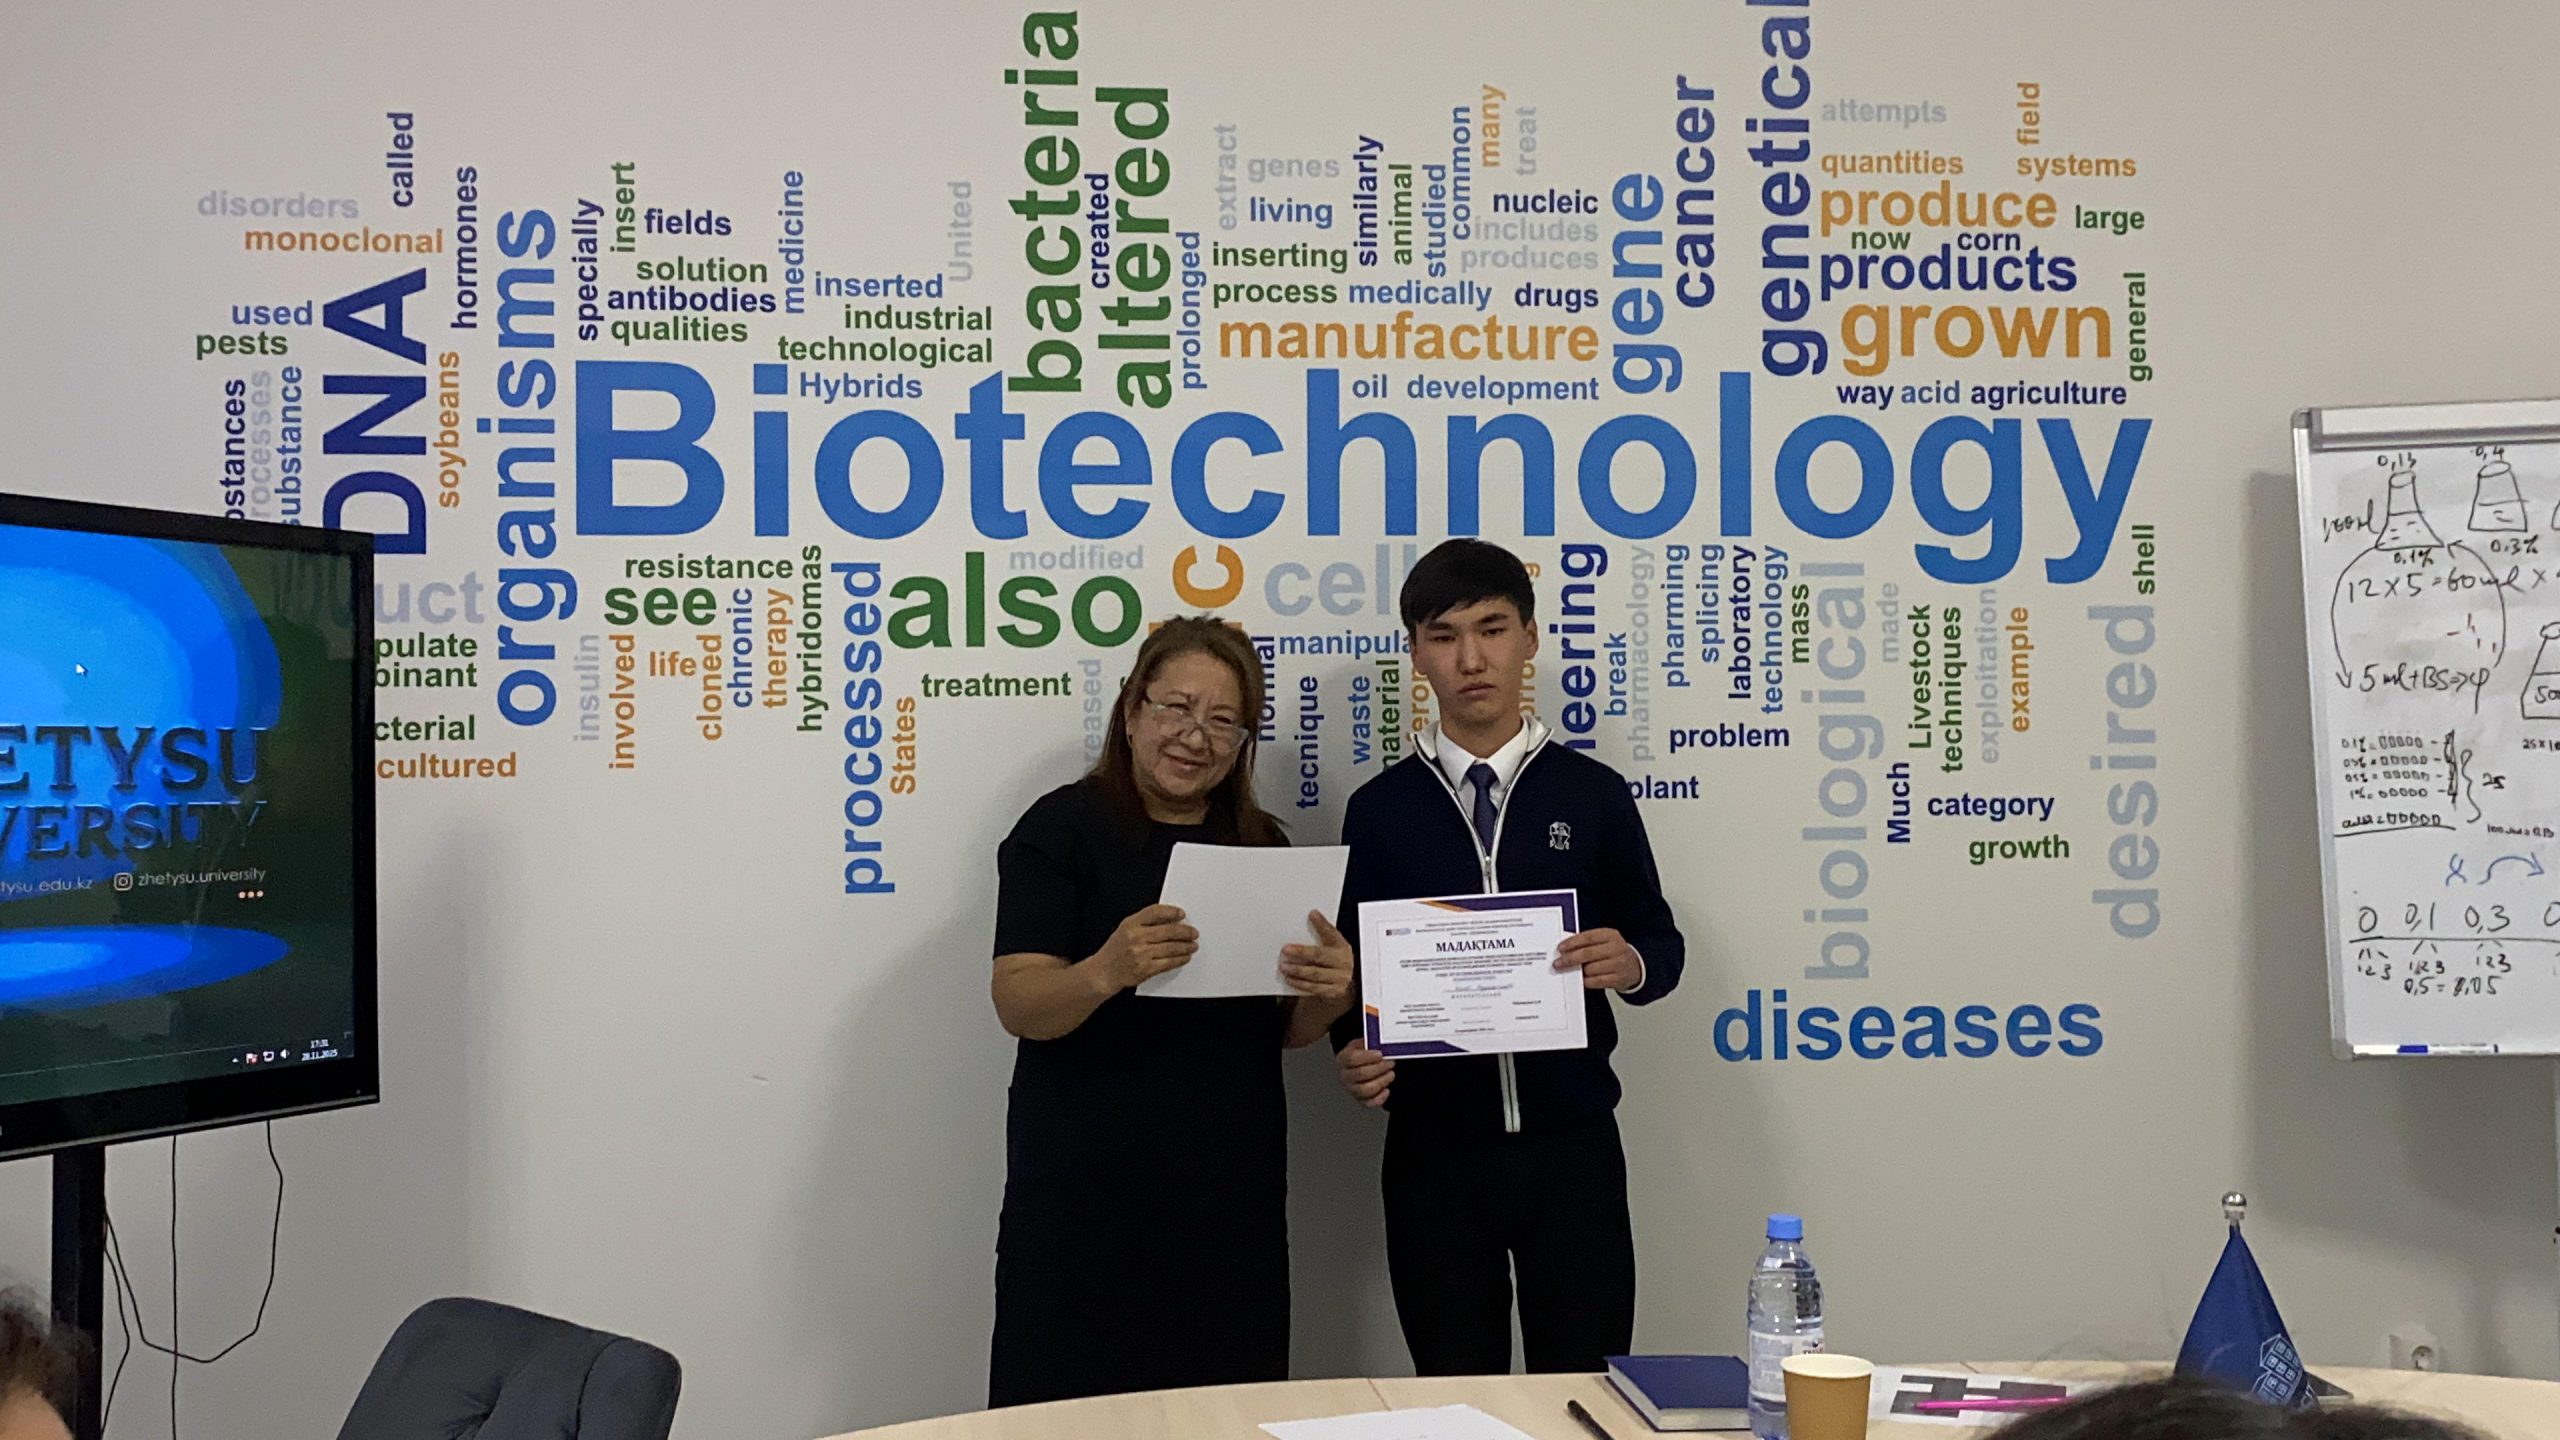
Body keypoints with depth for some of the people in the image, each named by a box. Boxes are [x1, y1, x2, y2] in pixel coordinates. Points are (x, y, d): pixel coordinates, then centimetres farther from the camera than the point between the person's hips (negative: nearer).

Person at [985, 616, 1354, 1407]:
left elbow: (1284, 1026, 13)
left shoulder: (1262, 844, 10)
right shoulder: (1061, 827, -4)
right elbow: (1021, 1005, -12)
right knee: (1074, 1403, 1)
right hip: (1086, 1193, -4)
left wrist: (1328, 992, -10)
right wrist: (1106, 972, -33)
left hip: (1232, 1190, 4)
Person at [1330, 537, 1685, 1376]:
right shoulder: (1379, 809, 5)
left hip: (1570, 1140, 0)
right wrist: (1353, 1051, -12)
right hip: (1434, 1145, 1)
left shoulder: (1592, 794, 4)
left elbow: (1661, 942, 7)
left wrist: (1632, 965, -15)